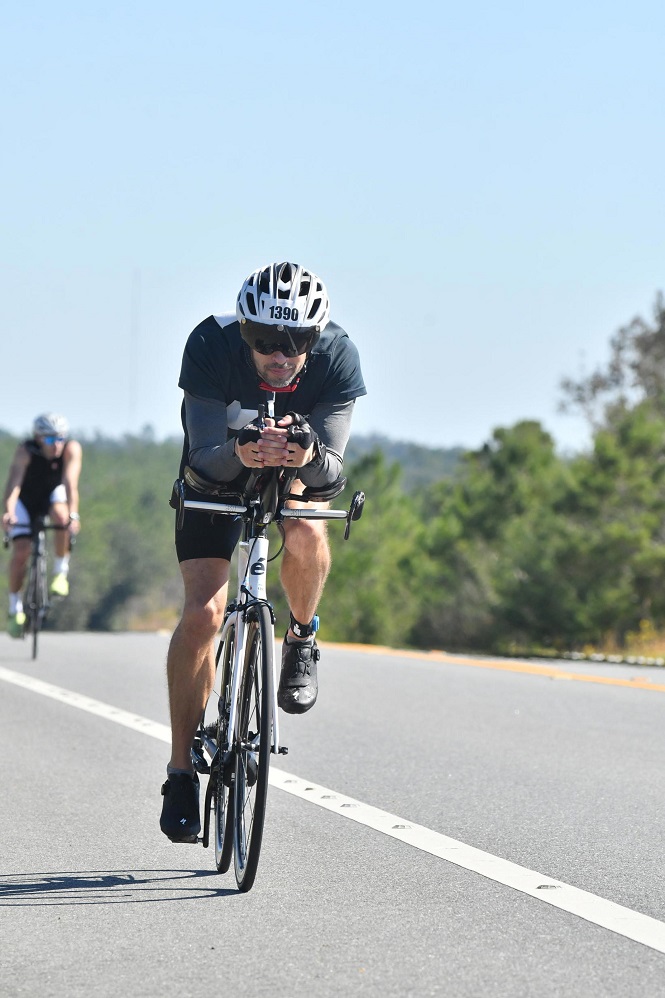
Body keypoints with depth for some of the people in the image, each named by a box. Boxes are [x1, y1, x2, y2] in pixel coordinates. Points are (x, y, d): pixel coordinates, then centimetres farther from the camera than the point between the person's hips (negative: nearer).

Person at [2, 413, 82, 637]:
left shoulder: (72, 449, -27)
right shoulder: (25, 451, -30)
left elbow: (70, 482, -37)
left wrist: (73, 514, -52)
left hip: (53, 495, 1)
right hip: (26, 501, -1)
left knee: (61, 516, -34)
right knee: (21, 551, -16)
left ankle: (61, 572, -15)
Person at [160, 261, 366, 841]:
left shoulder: (338, 356, -30)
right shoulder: (211, 346, -33)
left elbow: (332, 465, -31)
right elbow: (205, 457, -32)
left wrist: (310, 457, -54)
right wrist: (240, 453, -55)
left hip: (301, 470, 1)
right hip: (219, 469, -1)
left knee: (306, 534, -34)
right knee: (203, 611, -16)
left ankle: (302, 639, -2)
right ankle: (181, 772, -7)